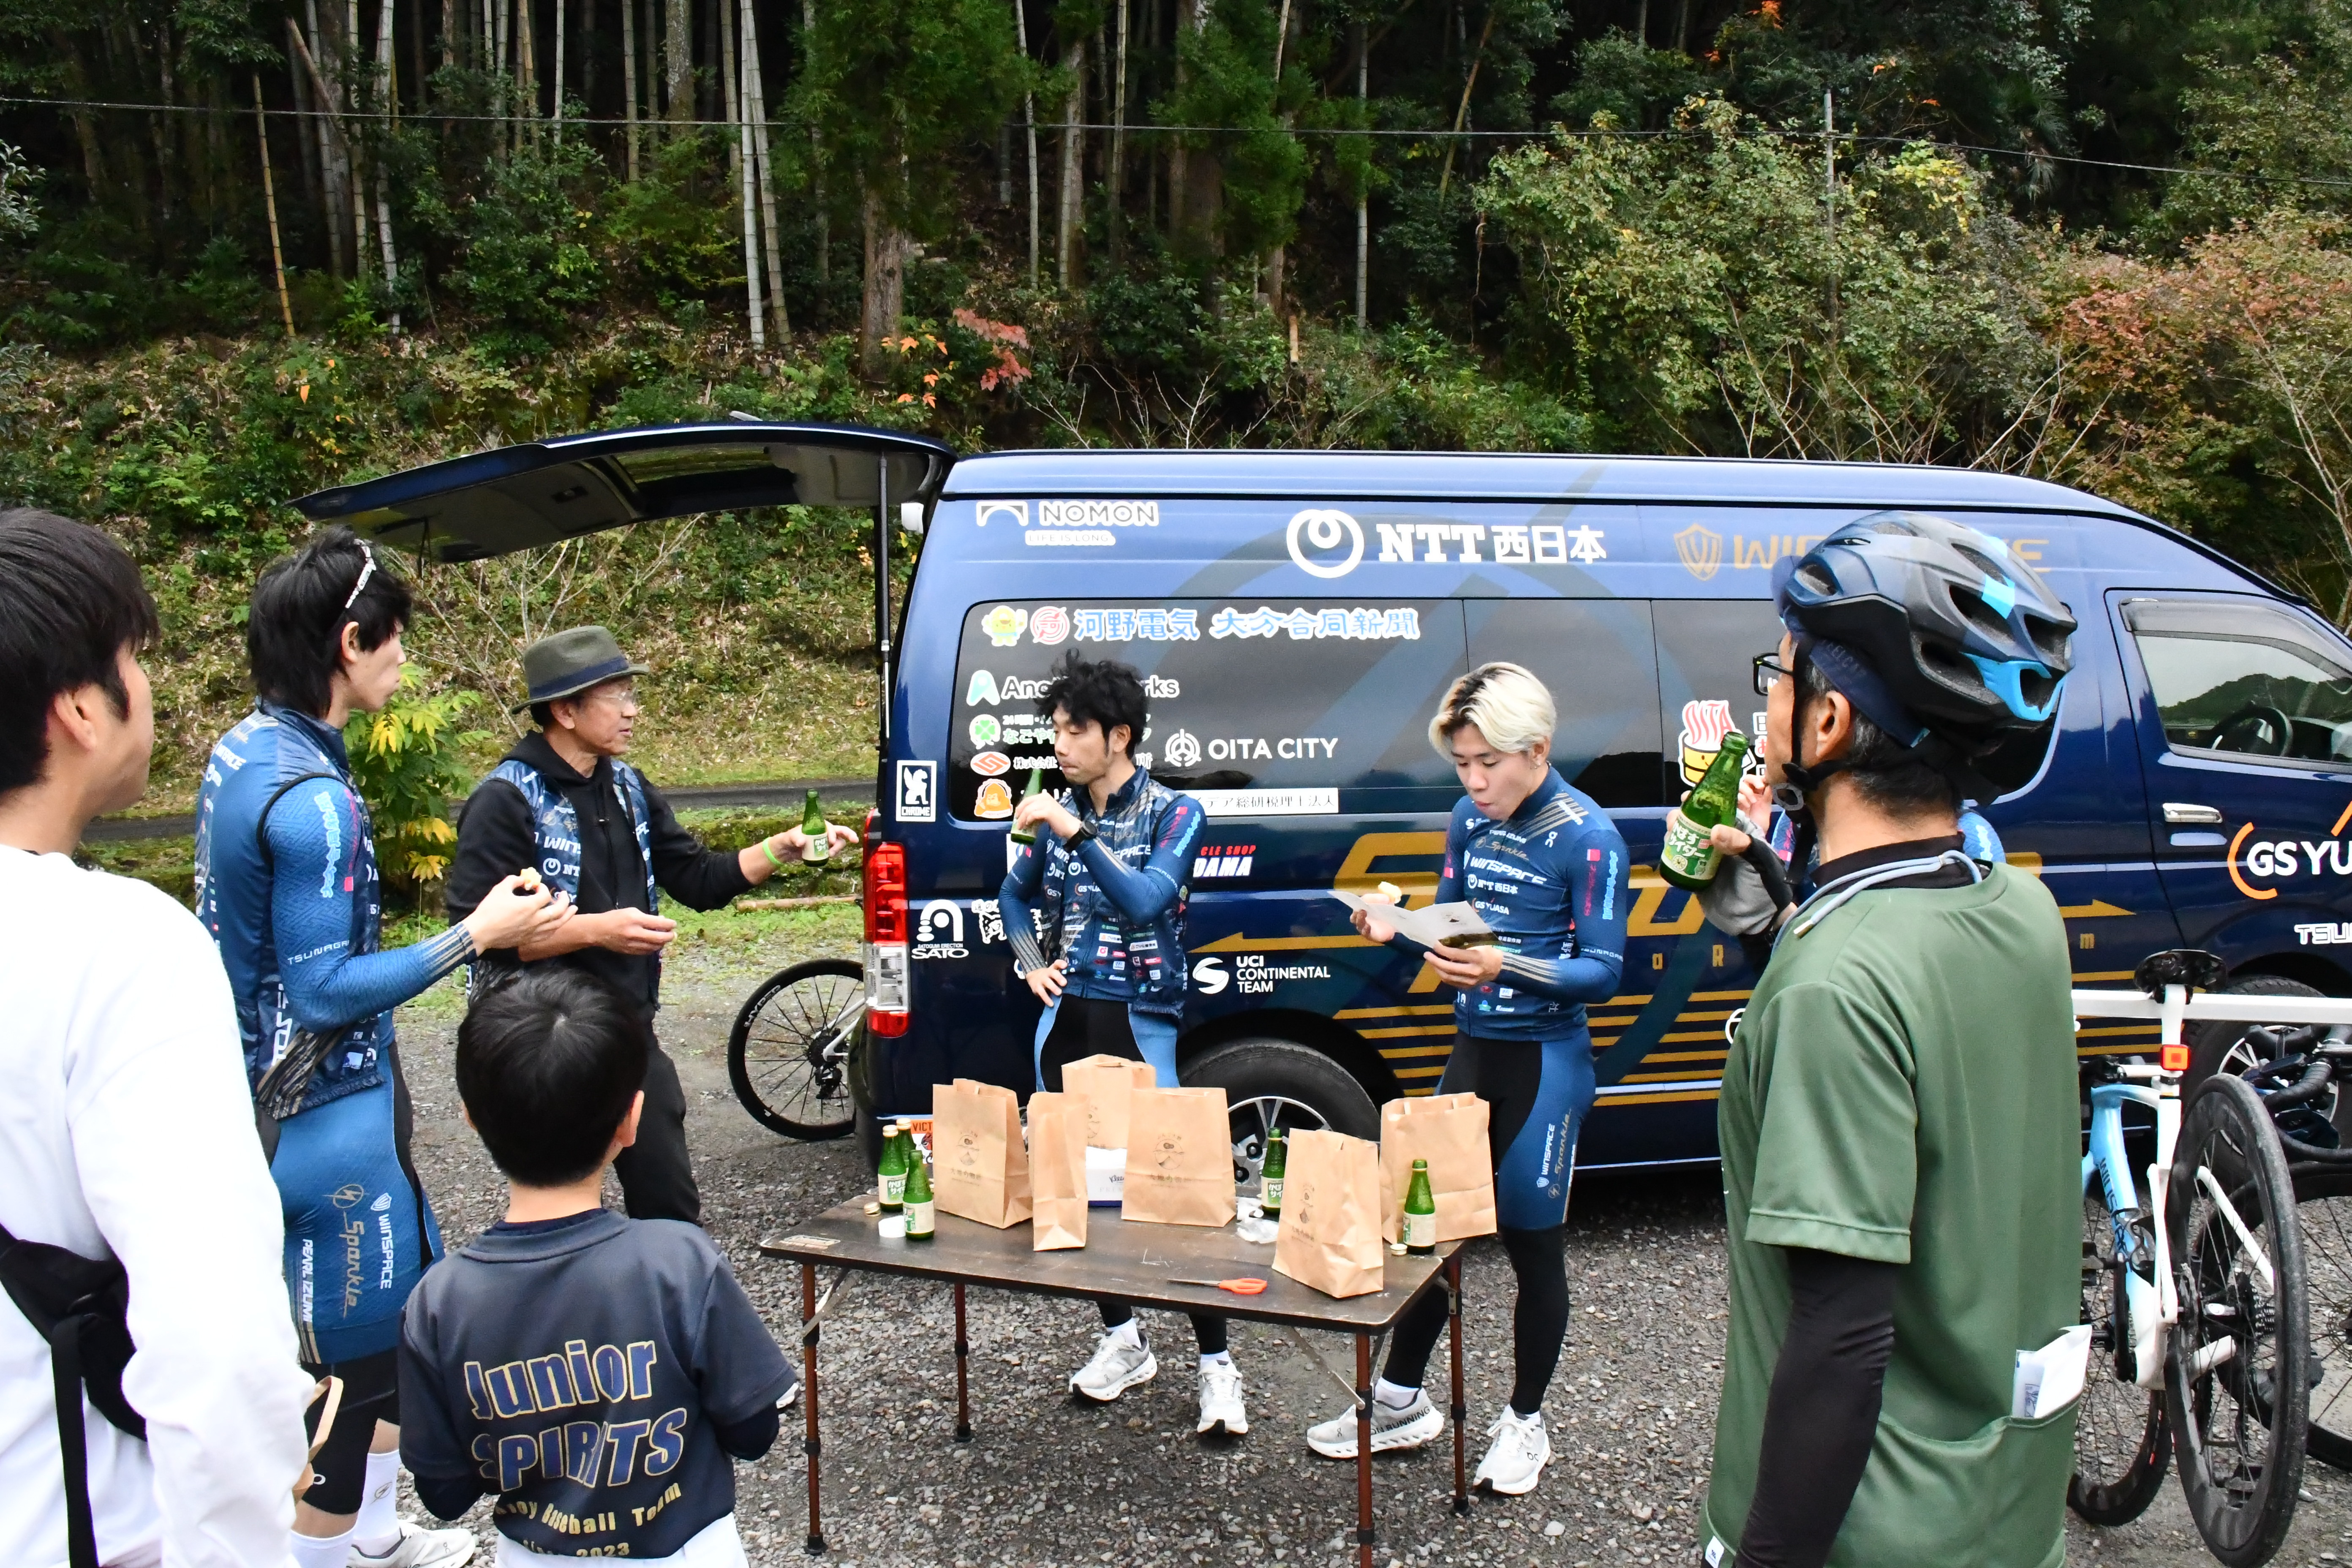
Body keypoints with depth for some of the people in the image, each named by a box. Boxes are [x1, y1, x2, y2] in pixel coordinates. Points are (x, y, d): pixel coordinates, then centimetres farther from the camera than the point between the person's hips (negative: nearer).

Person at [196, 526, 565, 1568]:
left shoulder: (245, 750, 6)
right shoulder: (309, 797, -24)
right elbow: (326, 990, -23)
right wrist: (476, 935, -18)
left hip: (288, 1095, 10)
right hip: (328, 1117, -10)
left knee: (409, 1309, 21)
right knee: (356, 1355, 4)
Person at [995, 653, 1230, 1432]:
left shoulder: (1174, 813, -5)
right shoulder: (1058, 812, 8)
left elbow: (1146, 901, -21)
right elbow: (1014, 894, 24)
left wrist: (1076, 834, -25)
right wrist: (1031, 964, 8)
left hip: (1140, 1022, -5)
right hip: (1065, 1018, 6)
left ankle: (1217, 1367, 4)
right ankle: (1124, 1341, 28)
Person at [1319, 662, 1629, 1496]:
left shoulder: (1586, 835, -14)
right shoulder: (1470, 820, 6)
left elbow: (1603, 971, -15)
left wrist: (1506, 968, -30)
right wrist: (1396, 929, -7)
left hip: (1545, 1060, -6)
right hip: (1472, 1049, 6)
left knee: (1532, 1242, 6)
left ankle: (1524, 1421, 25)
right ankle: (1401, 1400, 27)